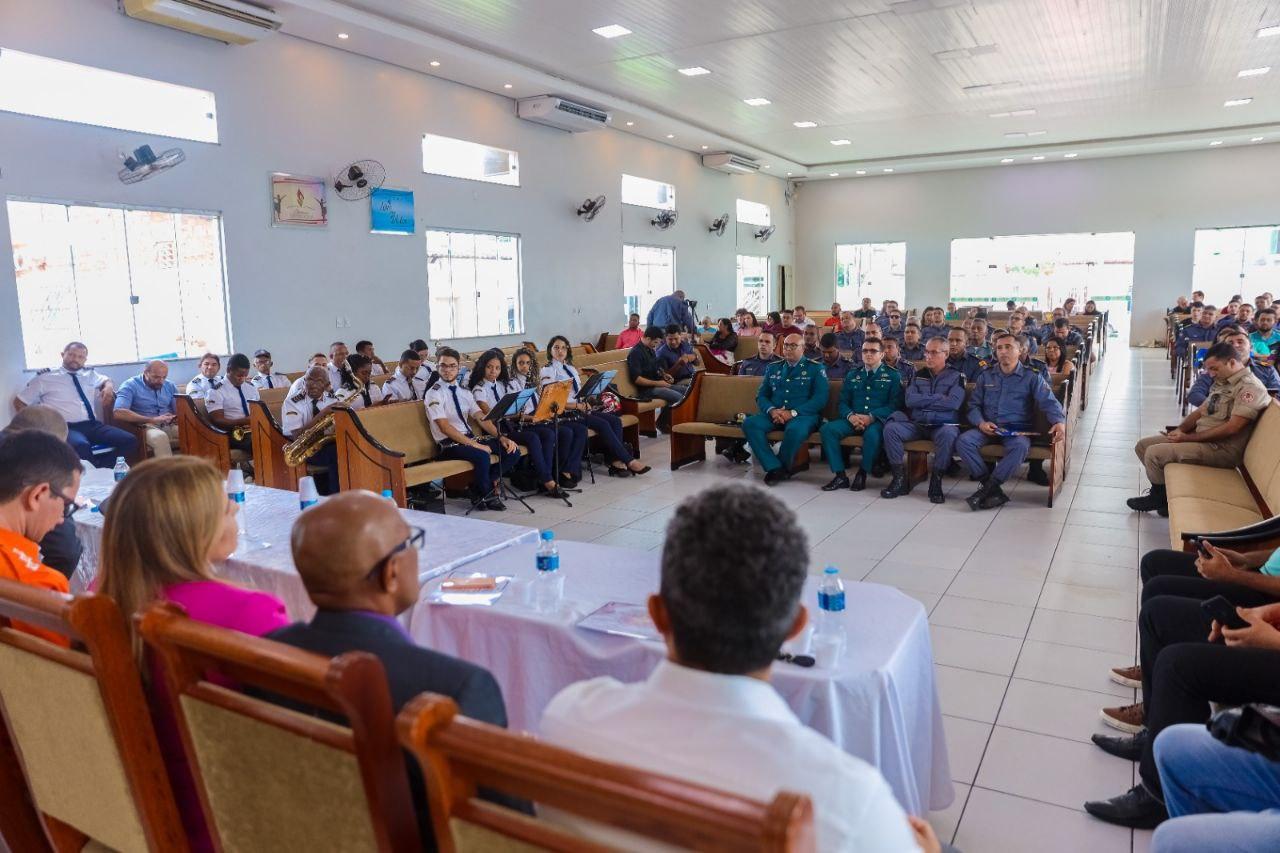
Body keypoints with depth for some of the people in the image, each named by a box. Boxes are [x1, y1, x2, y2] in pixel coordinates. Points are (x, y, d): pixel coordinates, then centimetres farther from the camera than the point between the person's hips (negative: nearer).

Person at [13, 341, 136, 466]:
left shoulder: (89, 374, 20)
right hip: (67, 428, -4)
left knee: (130, 441, -24)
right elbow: (19, 402, 14)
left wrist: (108, 386, 16)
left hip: (93, 425, 4)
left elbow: (106, 380, 41)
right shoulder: (46, 378, 9)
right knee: (81, 446, -42)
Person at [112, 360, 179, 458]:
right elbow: (118, 413, -18)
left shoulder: (169, 386, 14)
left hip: (170, 426, 5)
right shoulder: (130, 385, -2)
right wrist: (152, 420, -24)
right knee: (160, 437, -40)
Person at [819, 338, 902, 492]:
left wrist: (871, 417, -19)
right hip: (853, 420, 4)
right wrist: (850, 416, -11)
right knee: (827, 429, -23)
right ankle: (840, 475, -19)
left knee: (872, 433, -39)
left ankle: (862, 474, -15)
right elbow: (842, 402, 13)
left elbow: (895, 404, -5)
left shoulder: (893, 376, 7)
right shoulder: (852, 376, 19)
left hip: (878, 420, -4)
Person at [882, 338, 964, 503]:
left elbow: (953, 403, -12)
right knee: (891, 428, -23)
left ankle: (936, 481, -22)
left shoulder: (956, 377, 6)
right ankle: (900, 478, -17)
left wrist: (923, 400, -5)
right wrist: (939, 398, -5)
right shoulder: (918, 376, 16)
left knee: (948, 433, -38)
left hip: (943, 424, -3)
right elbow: (909, 400, -2)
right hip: (917, 424, 3)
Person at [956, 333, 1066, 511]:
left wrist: (1059, 421, -27)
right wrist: (980, 422, -9)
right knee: (963, 441, -28)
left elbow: (1049, 402, -6)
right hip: (988, 428, 3)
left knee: (1020, 446, -38)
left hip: (1017, 429, -3)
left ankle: (987, 488, -28)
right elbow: (973, 404, 13)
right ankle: (994, 490, -26)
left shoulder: (1032, 377, 6)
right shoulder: (986, 376, 14)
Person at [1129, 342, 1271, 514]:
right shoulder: (1221, 383, 15)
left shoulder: (1250, 387, -15)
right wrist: (1180, 430, -5)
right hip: (1200, 438, 10)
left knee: (1154, 453, -21)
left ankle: (1159, 498, 3)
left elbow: (1231, 428, -22)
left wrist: (1188, 438, -17)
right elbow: (1200, 410, 16)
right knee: (1143, 445, 3)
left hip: (1221, 449, -10)